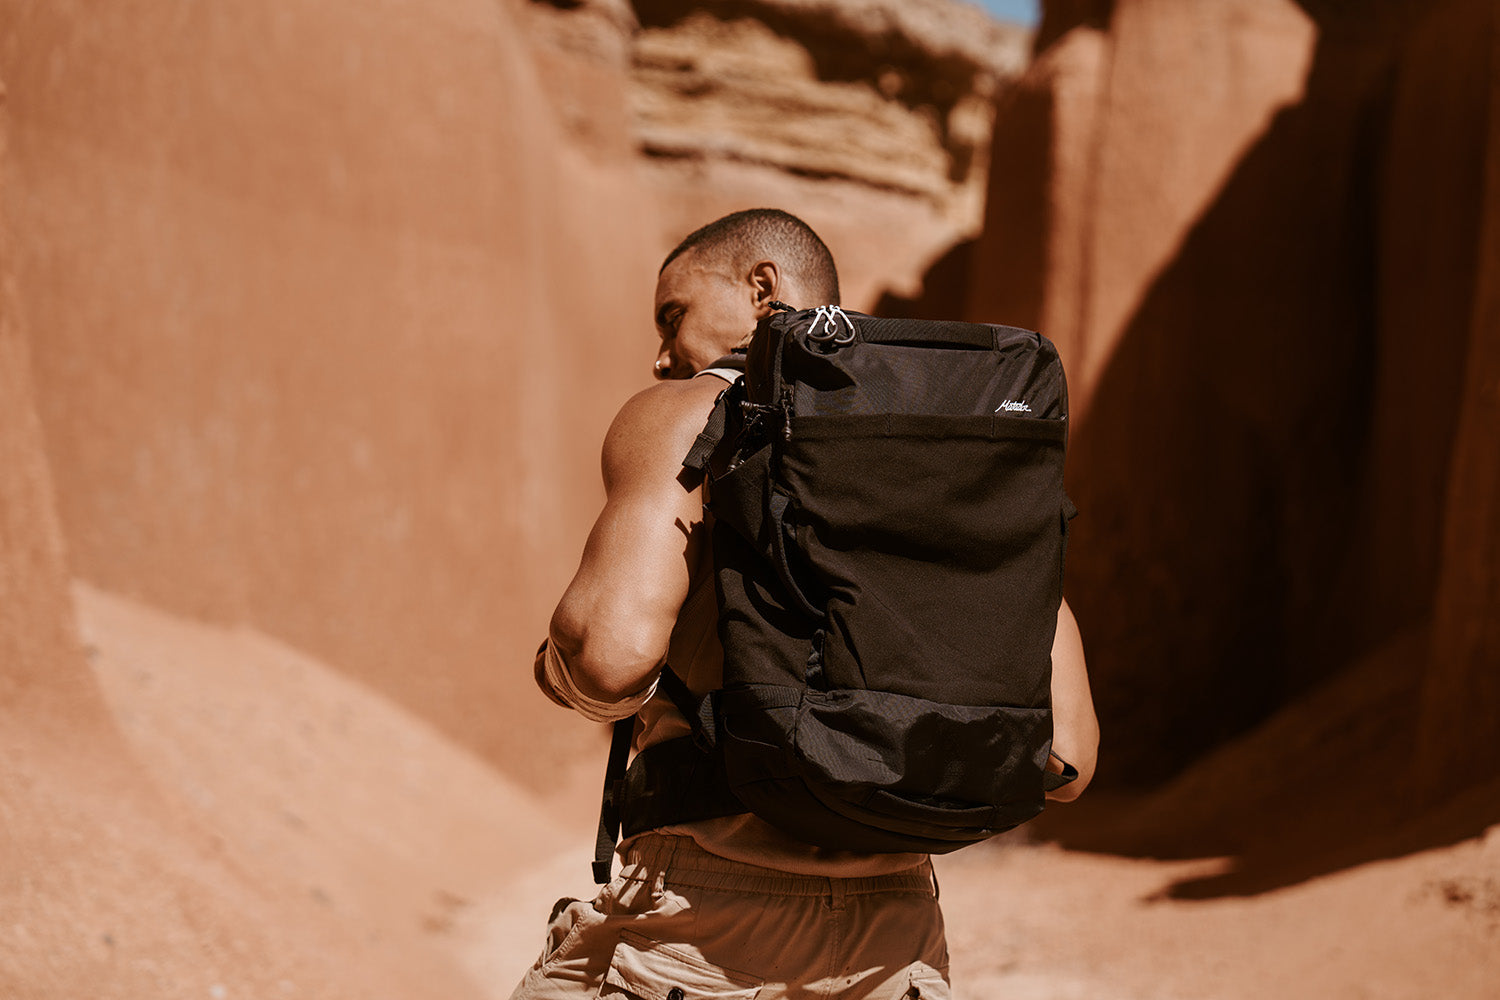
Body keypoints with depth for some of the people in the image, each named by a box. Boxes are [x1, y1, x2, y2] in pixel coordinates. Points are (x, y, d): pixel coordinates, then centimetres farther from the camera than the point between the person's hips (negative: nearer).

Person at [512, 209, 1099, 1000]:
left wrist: (559, 671, 5)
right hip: (895, 933, 5)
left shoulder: (684, 418, -1)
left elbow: (614, 651, -19)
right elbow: (1062, 756, 7)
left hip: (706, 916, -4)